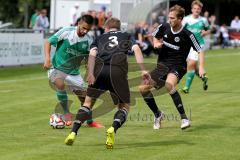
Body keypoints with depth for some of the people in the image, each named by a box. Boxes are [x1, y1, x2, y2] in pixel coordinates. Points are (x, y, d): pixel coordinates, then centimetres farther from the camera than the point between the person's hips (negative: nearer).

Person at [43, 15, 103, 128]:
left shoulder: (88, 41, -6)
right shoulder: (66, 32, -16)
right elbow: (48, 42, -9)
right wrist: (47, 58, -22)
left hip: (73, 72, 4)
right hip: (57, 68, -4)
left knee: (84, 96, 5)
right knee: (60, 84, -33)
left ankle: (90, 121, 30)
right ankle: (67, 114, -15)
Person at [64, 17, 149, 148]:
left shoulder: (100, 38, 29)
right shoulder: (126, 36, 29)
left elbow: (92, 54, 8)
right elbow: (136, 49, 8)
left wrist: (90, 74, -5)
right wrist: (143, 70, 0)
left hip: (100, 69, 1)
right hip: (118, 70, -1)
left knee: (88, 102, 18)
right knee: (124, 106, 13)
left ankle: (73, 133, 4)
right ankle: (113, 129, -16)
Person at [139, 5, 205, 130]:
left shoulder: (187, 35, -14)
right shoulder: (164, 27, -1)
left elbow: (200, 51, -9)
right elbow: (155, 37, 21)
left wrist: (201, 67, -22)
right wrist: (156, 43, -2)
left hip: (177, 66, -6)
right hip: (162, 65, 6)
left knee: (169, 85, -37)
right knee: (143, 88, -5)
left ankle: (184, 118, -30)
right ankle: (157, 115, 19)